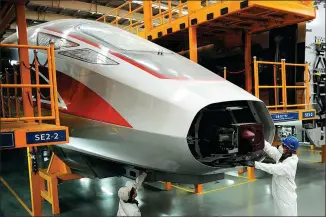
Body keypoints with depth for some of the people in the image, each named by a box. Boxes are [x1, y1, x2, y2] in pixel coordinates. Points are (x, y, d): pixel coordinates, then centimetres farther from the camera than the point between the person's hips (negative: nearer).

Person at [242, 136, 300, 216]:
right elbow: (269, 148, -2)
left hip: (287, 198, -8)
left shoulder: (291, 164, -24)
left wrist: (255, 164, -36)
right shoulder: (281, 155, -1)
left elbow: (273, 169, -33)